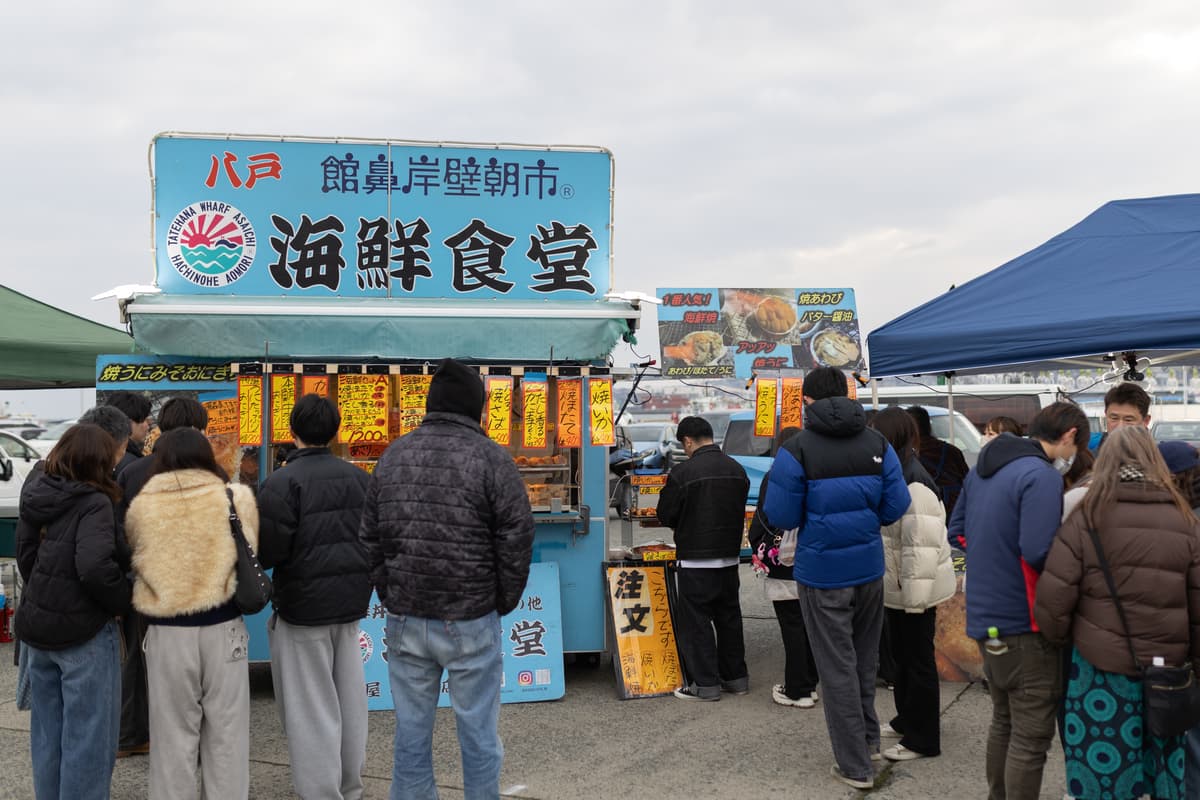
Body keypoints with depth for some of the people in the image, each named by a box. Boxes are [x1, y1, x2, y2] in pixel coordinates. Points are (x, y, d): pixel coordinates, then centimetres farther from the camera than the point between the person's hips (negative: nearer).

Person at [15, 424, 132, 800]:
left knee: (47, 732, 20)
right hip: (83, 633, -8)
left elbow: (25, 558, 12)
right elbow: (95, 566, -30)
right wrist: (124, 602, -14)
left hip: (36, 627, 8)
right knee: (87, 736, 4)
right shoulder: (93, 503, -19)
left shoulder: (35, 496, 5)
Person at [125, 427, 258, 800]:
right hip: (222, 623, 0)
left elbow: (136, 560, 8)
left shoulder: (142, 507, -4)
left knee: (174, 730, 11)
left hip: (167, 628, 0)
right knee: (225, 728, 11)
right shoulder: (236, 498, -5)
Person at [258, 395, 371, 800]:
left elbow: (269, 551, -17)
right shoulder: (358, 477, 4)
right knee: (348, 698, 16)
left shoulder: (281, 483, -15)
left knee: (312, 706, 5)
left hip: (304, 603, -6)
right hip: (352, 600, 6)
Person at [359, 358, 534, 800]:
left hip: (404, 619, 4)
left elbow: (370, 536, 10)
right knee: (478, 734, 7)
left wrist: (390, 595, 15)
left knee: (412, 732, 12)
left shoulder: (394, 454, 6)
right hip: (470, 621, -4)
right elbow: (517, 538, -9)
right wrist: (505, 601, 4)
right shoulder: (490, 456, -8)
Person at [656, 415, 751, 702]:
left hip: (695, 561, -6)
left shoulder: (683, 473, -17)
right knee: (729, 617, 16)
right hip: (729, 558, 7)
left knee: (695, 620, 2)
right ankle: (735, 676, 24)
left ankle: (706, 684, 5)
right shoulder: (737, 470, 4)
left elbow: (666, 515, -8)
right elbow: (740, 511, 12)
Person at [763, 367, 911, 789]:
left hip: (822, 572, -4)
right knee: (864, 658, 23)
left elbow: (781, 517, -14)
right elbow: (896, 506, -3)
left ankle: (855, 765, 12)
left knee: (837, 667, 5)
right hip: (869, 566, 5)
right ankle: (868, 739, 36)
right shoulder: (877, 443, 0)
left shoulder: (797, 449, -13)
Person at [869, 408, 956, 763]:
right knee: (901, 654, 21)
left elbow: (920, 546, -25)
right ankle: (907, 720, 37)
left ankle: (922, 738, 12)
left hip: (915, 590, -10)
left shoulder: (914, 484, -23)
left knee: (918, 660, 1)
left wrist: (914, 597, -23)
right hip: (897, 587, 10)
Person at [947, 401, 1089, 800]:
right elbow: (1039, 552, -27)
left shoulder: (983, 467, 8)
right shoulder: (1042, 476, -19)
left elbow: (957, 529, 16)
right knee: (1031, 735, 2)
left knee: (1004, 720, 23)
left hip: (986, 616, 9)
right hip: (1024, 622, -9)